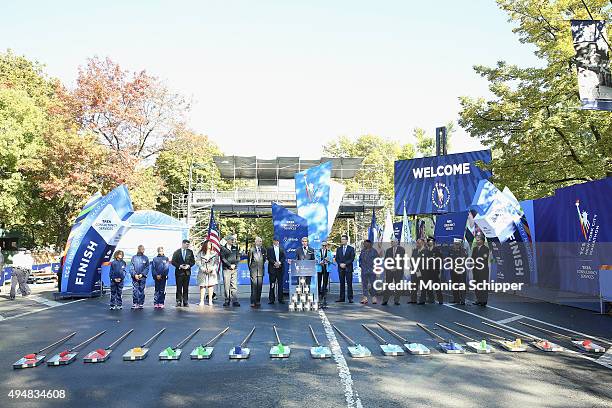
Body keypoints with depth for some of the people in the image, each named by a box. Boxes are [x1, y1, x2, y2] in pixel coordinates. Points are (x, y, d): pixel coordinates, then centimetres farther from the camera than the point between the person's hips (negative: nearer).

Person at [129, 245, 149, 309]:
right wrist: (134, 274, -10)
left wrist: (142, 274, -10)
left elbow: (147, 268, 2)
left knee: (141, 290, 3)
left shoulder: (145, 258, 6)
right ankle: (134, 303, 2)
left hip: (142, 277, 0)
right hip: (134, 277, 0)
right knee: (134, 290, -3)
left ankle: (141, 304, 7)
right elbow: (131, 267, 3)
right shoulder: (134, 257, 7)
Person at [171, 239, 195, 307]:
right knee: (179, 287, 0)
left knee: (186, 287, 4)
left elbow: (193, 261, 9)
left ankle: (185, 302, 8)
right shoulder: (177, 252, 2)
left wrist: (189, 265, -10)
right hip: (179, 272, -2)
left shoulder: (190, 252, 7)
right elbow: (173, 262, 0)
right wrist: (180, 266, -13)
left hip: (187, 272, 2)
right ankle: (178, 301, 5)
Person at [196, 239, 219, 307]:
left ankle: (210, 301, 5)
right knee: (202, 286, -4)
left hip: (212, 272, 1)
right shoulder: (200, 253, 4)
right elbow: (198, 262, -1)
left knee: (211, 285, 1)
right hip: (202, 272, -1)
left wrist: (212, 268, -11)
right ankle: (201, 301, 0)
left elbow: (216, 262, 4)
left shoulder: (214, 253, 8)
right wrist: (203, 269, -12)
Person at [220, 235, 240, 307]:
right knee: (226, 285, -1)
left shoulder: (235, 248, 15)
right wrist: (230, 265, -9)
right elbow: (223, 259, -5)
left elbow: (238, 257, 12)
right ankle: (227, 301, 6)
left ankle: (235, 301, -4)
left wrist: (235, 265, -3)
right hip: (226, 269, -3)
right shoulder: (223, 248, 2)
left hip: (234, 269, 3)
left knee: (234, 285, -2)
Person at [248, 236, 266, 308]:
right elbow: (248, 260, 3)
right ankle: (253, 302, -2)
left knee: (259, 286, 5)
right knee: (254, 286, -6)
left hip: (261, 271, 4)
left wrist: (262, 266, 10)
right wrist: (250, 268, 1)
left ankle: (258, 301, 14)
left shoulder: (263, 250, 10)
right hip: (254, 271, -4)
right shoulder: (251, 250, 0)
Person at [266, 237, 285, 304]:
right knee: (272, 284, -2)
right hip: (272, 268, -2)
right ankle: (271, 299, 3)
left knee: (280, 284, 3)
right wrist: (274, 263, -15)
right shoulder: (270, 249, 8)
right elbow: (269, 258, -2)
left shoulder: (282, 249, 15)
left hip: (280, 268, 2)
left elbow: (283, 258, 5)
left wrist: (279, 262, -12)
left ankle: (280, 299, 8)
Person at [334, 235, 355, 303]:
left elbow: (352, 258, -4)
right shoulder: (339, 249, 14)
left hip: (348, 268, -3)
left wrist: (345, 264, -13)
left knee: (349, 283, -5)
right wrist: (340, 264, -7)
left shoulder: (351, 249, 3)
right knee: (342, 283, 5)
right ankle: (341, 298, 8)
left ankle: (350, 298, -3)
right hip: (340, 268, 3)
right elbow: (336, 258, 10)